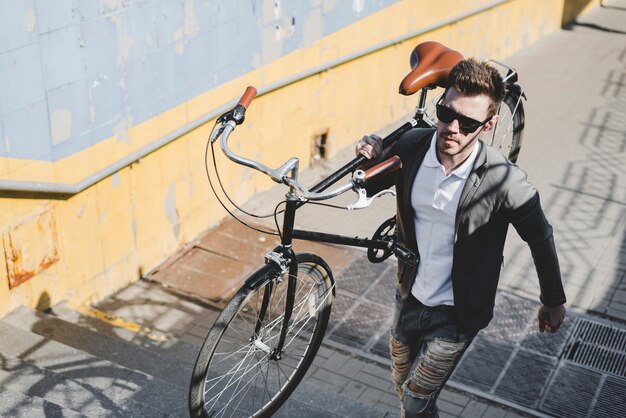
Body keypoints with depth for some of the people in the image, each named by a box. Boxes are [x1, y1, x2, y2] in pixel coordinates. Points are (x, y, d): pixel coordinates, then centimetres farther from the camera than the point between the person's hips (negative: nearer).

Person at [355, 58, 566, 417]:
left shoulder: (504, 181, -27)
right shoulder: (411, 146, -15)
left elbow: (540, 237, -10)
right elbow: (369, 189, 4)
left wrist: (554, 301, 3)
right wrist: (372, 160, -20)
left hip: (457, 315, -5)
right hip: (410, 297, 5)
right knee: (402, 383, 25)